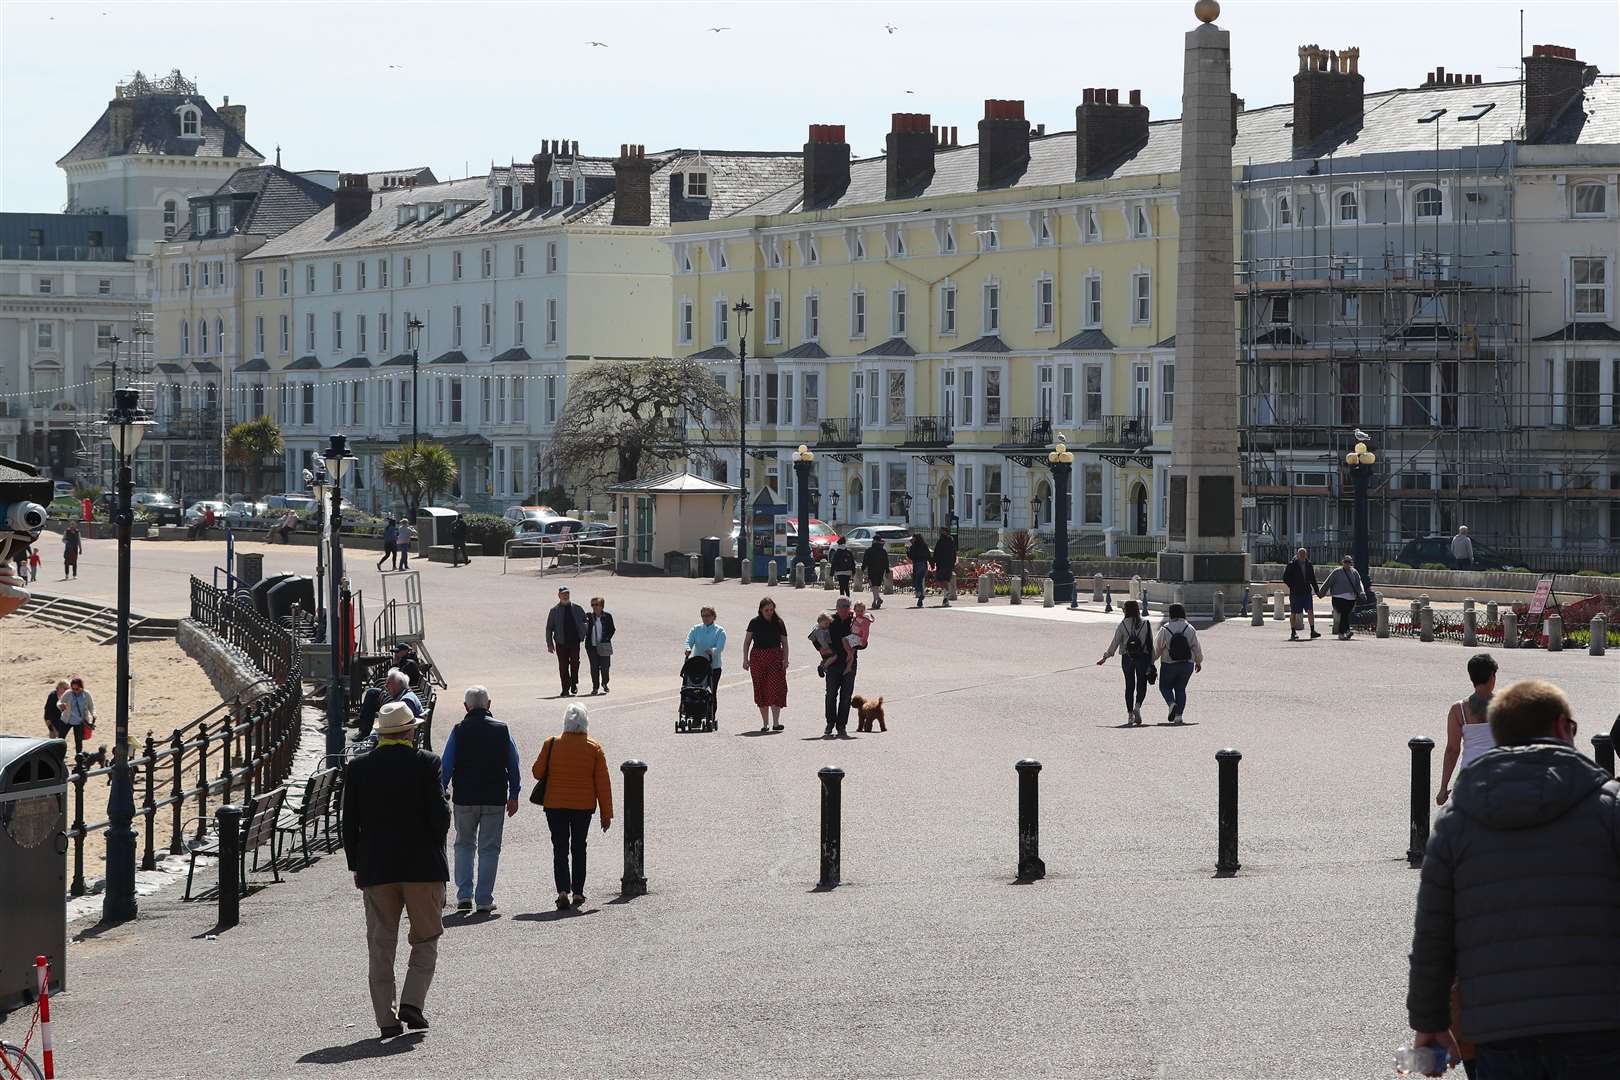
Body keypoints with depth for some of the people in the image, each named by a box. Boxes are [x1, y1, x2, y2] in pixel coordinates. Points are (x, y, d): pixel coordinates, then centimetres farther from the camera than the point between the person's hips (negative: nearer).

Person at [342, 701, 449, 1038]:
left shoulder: (358, 768, 2)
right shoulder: (426, 763, -6)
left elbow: (349, 823, 3)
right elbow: (440, 814, -10)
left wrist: (356, 865, 11)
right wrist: (435, 851, 6)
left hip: (375, 869, 2)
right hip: (423, 865, -2)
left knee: (381, 946, 7)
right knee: (426, 939, 11)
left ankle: (386, 1019, 4)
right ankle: (412, 1003, -4)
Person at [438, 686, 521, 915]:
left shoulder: (459, 731, -3)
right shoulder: (502, 730, 0)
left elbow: (446, 767, -3)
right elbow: (514, 765, 3)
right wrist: (513, 795, 12)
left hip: (464, 799, 0)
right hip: (495, 799, 0)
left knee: (464, 845, 16)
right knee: (489, 848, 7)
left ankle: (464, 895, 7)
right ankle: (484, 900, 5)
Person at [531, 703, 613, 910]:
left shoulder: (551, 744, -7)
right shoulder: (594, 748, -5)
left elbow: (538, 772, 1)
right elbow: (603, 783, -3)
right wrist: (606, 813, 3)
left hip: (555, 805, -1)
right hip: (583, 806, 1)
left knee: (560, 849, 2)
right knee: (579, 848, 14)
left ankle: (562, 891, -13)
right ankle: (577, 893, 15)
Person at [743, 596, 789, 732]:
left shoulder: (779, 623, 3)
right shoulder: (755, 622, 3)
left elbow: (784, 643, 7)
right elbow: (747, 641, 9)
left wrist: (785, 660, -3)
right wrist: (745, 659, 2)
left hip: (775, 657, -1)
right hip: (758, 658, 1)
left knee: (776, 688, -12)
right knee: (761, 690, 4)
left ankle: (775, 722, -17)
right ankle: (765, 723, 12)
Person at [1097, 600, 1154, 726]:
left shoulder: (1123, 625, -3)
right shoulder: (1146, 624, 0)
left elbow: (1115, 642, -3)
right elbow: (1151, 644, 0)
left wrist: (1105, 657, 6)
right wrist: (1151, 662, 5)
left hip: (1127, 658, 0)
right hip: (1143, 657, 0)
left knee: (1129, 686, 9)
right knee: (1141, 685, 8)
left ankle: (1130, 714, 7)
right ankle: (1137, 706, -17)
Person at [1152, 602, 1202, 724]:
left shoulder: (1165, 629, -10)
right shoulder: (1190, 629, -4)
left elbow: (1157, 648, -3)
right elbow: (1197, 648, 3)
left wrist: (1151, 662, 12)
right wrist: (1198, 662, 19)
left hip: (1169, 664, -3)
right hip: (1187, 664, 3)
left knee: (1165, 686, 15)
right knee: (1180, 688, 14)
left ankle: (1172, 703, -13)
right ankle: (1178, 716, 6)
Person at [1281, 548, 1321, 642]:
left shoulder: (1308, 565, 11)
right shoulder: (1291, 565, -3)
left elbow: (1312, 579, 19)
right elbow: (1285, 578, -2)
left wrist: (1317, 590, 15)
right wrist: (1293, 586, -11)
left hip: (1307, 592, 3)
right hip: (1295, 593, -3)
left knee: (1310, 611, -9)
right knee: (1293, 613, 3)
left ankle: (1312, 631, -11)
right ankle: (1293, 633, 11)